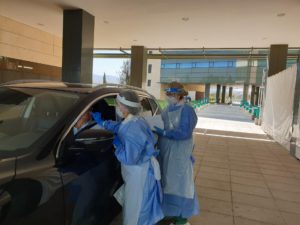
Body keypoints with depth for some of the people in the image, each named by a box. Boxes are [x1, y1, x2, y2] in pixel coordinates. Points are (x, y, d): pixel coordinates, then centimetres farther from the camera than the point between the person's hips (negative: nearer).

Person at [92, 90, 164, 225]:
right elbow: (119, 127, 20)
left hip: (140, 173, -10)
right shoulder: (133, 121, -1)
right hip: (140, 170, 10)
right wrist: (101, 122, 22)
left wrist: (117, 144, -17)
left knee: (136, 208, 12)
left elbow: (129, 159, -31)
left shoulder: (132, 130, -33)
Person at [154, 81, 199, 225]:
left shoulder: (187, 110, -17)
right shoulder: (169, 108, 7)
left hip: (179, 152, -7)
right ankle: (171, 207, 36)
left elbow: (184, 133, -24)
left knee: (179, 179, 4)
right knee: (168, 178, 17)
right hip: (166, 149, 8)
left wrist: (163, 132, -23)